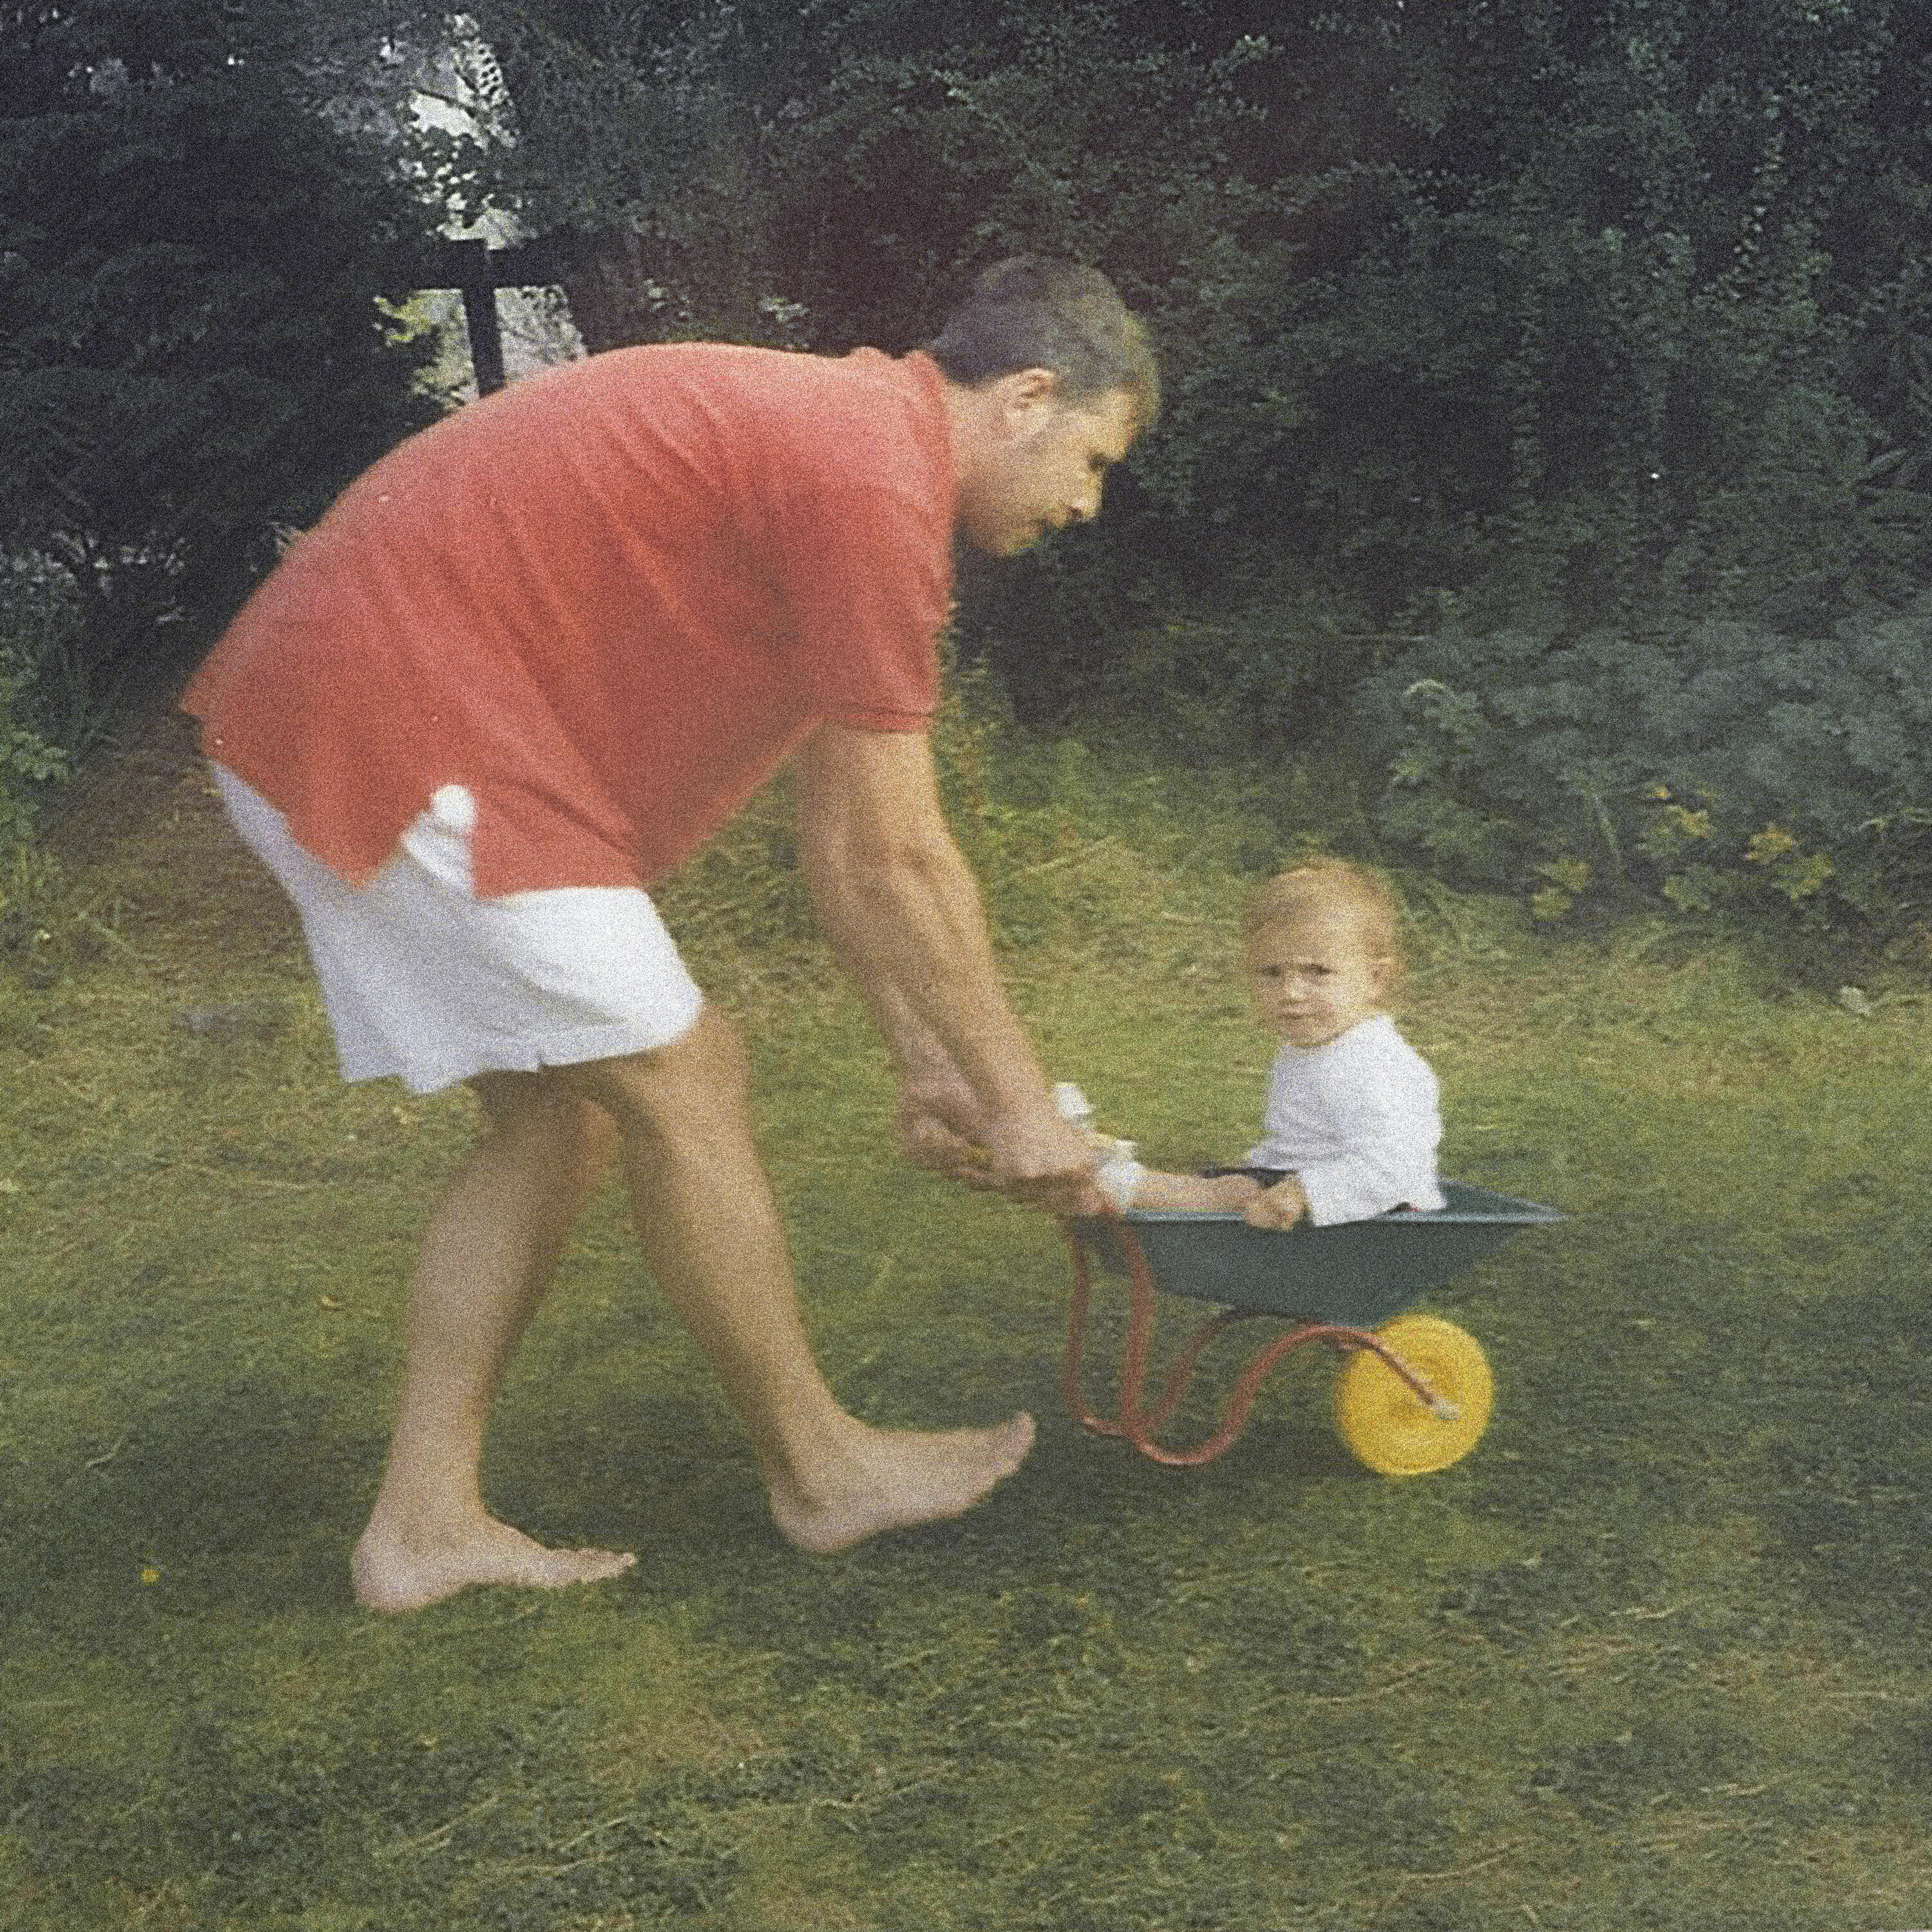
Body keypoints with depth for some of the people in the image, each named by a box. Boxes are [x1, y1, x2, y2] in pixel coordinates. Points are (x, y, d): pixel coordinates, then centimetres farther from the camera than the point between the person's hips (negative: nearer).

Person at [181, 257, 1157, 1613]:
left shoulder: (824, 426, 18)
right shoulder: (877, 478, -15)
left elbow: (837, 832, 20)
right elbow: (893, 857, -13)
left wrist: (923, 1055, 20)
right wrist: (1017, 1095, -2)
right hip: (406, 734, -11)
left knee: (557, 1114, 13)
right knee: (680, 1082, -2)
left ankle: (425, 1520, 16)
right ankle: (821, 1469, 14)